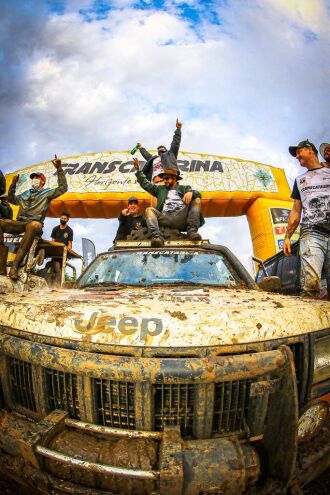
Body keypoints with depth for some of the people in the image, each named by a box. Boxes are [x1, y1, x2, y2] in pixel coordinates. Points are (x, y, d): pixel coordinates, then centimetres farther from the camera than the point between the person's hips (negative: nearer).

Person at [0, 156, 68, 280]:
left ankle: (15, 265, -44)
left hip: (34, 223, -5)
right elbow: (12, 199, 43)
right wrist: (13, 184, 30)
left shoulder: (47, 193, 16)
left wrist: (59, 169, -4)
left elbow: (63, 188, 2)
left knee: (34, 226, -44)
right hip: (19, 223, 5)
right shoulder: (26, 193, 31)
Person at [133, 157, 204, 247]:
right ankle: (156, 236, -45)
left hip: (181, 217, -1)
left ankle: (192, 231, -31)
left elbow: (198, 194, 10)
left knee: (196, 200, -17)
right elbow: (145, 184, 33)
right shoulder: (160, 189, 35)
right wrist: (138, 170, 27)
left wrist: (191, 192, -13)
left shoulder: (184, 188, 27)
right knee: (149, 210, -22)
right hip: (165, 217, 1)